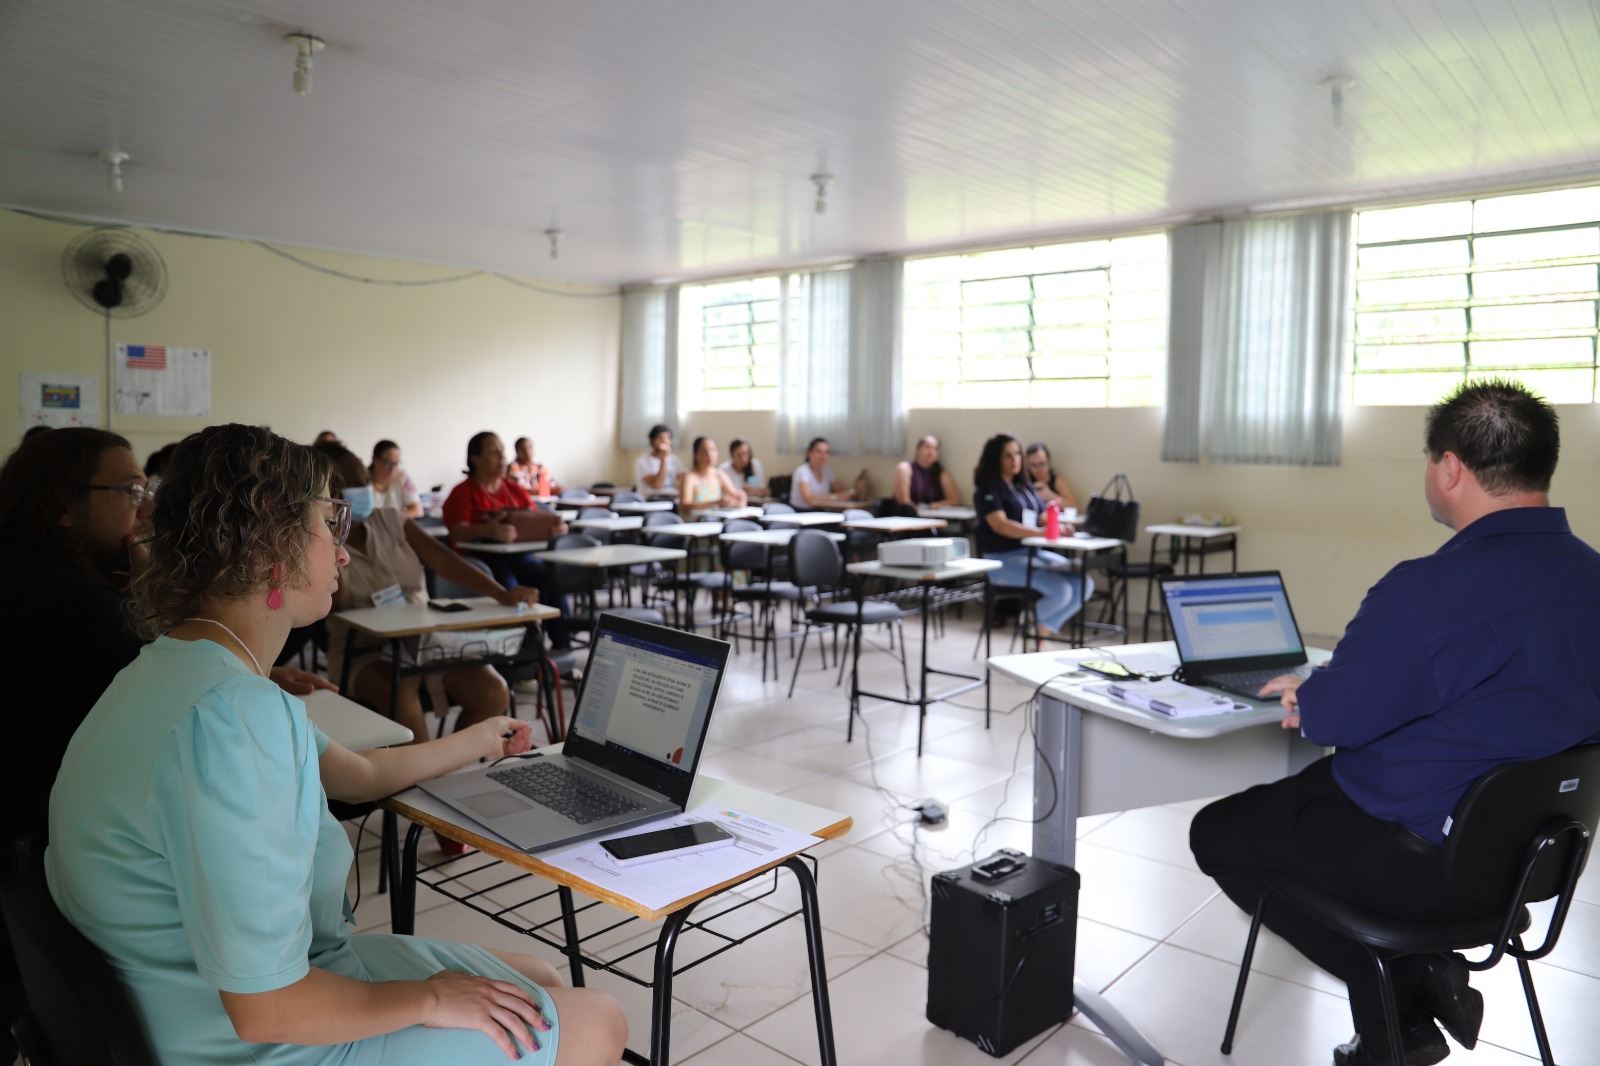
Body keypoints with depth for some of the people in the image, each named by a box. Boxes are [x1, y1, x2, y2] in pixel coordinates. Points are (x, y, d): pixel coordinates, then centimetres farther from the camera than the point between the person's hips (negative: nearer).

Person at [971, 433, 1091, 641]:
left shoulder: (1025, 486, 18)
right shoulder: (988, 489, -5)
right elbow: (1000, 525, -19)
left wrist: (1059, 526, -12)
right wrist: (1041, 533, -30)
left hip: (1032, 553, 8)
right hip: (1003, 559, -7)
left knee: (1084, 583, -10)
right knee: (1061, 590, -26)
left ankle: (1044, 629, 3)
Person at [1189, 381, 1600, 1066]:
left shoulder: (1429, 590, -29)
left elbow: (1336, 715, -21)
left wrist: (1307, 697, 3)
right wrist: (1324, 694, 8)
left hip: (1428, 865, -8)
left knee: (1216, 834, 10)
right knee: (1319, 781, 28)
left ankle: (1403, 995, 10)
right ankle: (1420, 979, 18)